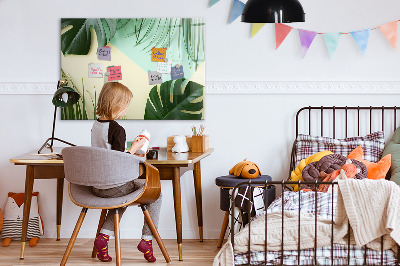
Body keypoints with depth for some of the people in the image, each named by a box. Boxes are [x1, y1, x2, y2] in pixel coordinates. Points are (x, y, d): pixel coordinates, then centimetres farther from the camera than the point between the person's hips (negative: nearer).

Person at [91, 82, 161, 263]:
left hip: (97, 186, 8)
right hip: (114, 186, -8)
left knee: (123, 195, 36)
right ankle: (147, 239, 9)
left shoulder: (95, 125, 6)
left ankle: (104, 236, 18)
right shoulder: (117, 129, -19)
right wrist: (134, 148, -8)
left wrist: (130, 153, 19)